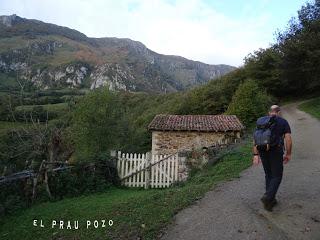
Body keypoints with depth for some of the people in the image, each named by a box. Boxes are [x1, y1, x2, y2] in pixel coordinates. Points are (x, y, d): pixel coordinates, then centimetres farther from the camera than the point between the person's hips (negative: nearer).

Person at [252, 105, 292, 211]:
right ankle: (267, 197, -11)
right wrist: (288, 154, 5)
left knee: (269, 175, 18)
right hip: (276, 152, -4)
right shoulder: (283, 122, 3)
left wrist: (256, 155, 4)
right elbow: (288, 139, -6)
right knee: (277, 176, 7)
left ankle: (271, 200, 23)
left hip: (263, 152, 4)